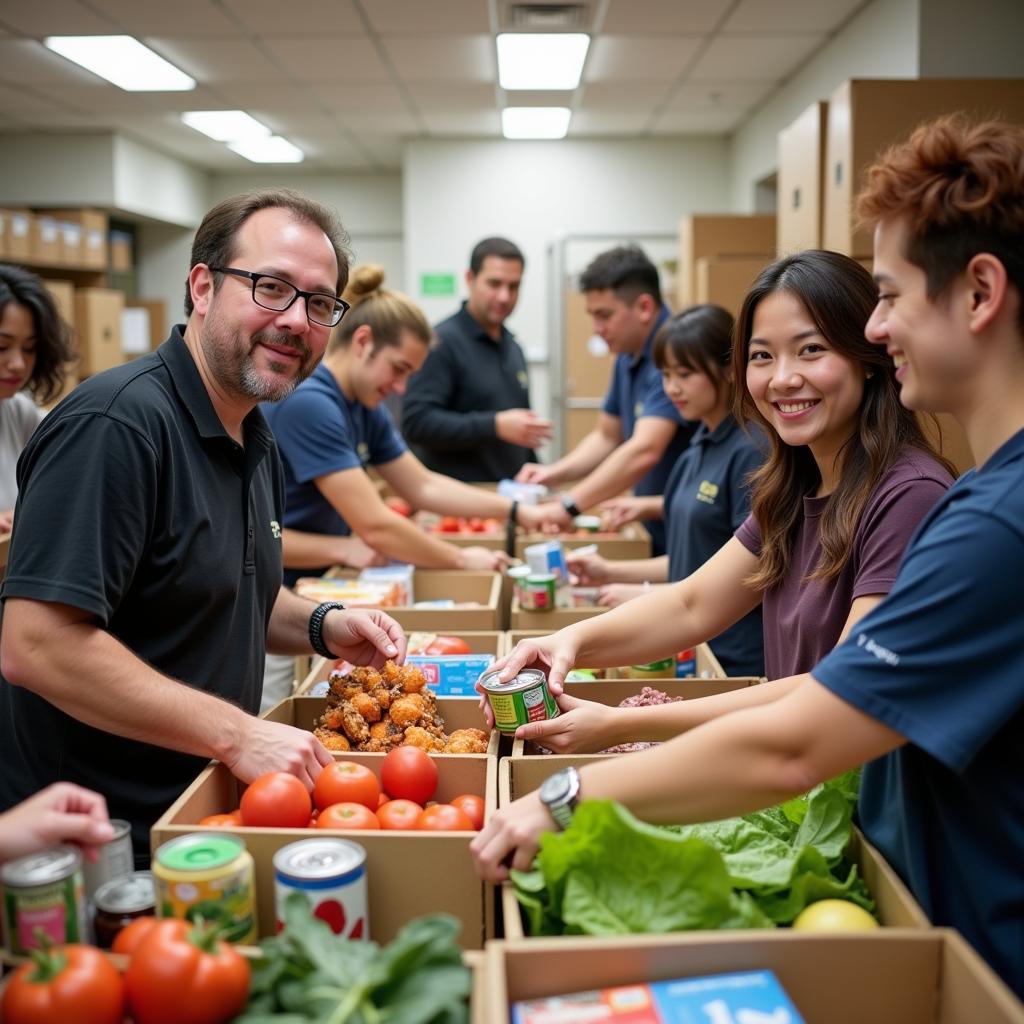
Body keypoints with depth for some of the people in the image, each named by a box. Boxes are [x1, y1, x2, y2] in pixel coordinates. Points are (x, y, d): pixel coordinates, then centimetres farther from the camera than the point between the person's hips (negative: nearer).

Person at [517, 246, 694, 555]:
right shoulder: (627, 358, 8)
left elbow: (644, 451, -31)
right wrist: (554, 473, 1)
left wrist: (569, 506, -33)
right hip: (657, 532, 8)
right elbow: (607, 437, 17)